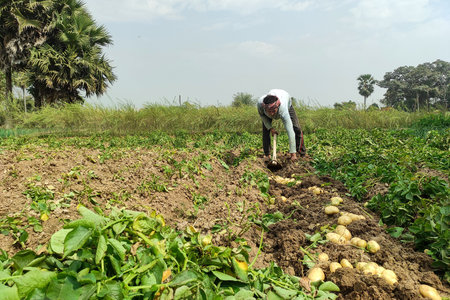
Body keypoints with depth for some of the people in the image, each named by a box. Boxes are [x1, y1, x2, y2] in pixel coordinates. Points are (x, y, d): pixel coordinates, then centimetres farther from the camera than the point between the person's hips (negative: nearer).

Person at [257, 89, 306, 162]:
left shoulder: (283, 111, -50)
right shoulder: (260, 103, -43)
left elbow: (290, 132, -48)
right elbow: (261, 115, -16)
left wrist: (293, 153, -46)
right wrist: (270, 128, -22)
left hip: (287, 104, -2)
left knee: (297, 129, -9)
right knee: (265, 129, -13)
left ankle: (302, 152, 13)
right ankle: (267, 155, 1)